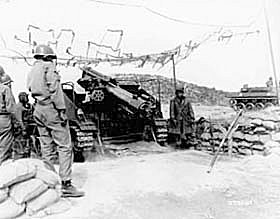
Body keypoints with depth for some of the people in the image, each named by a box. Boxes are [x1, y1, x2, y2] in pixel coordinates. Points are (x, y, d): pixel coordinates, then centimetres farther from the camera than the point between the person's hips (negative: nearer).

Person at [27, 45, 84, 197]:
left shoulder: (31, 72, 20)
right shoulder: (49, 67, -4)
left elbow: (31, 91, 17)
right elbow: (55, 90, -14)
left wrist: (39, 107, 19)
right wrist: (61, 110, -16)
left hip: (38, 111, 9)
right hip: (51, 109, -8)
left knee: (47, 148, 11)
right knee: (65, 147, -7)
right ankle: (66, 184, -9)